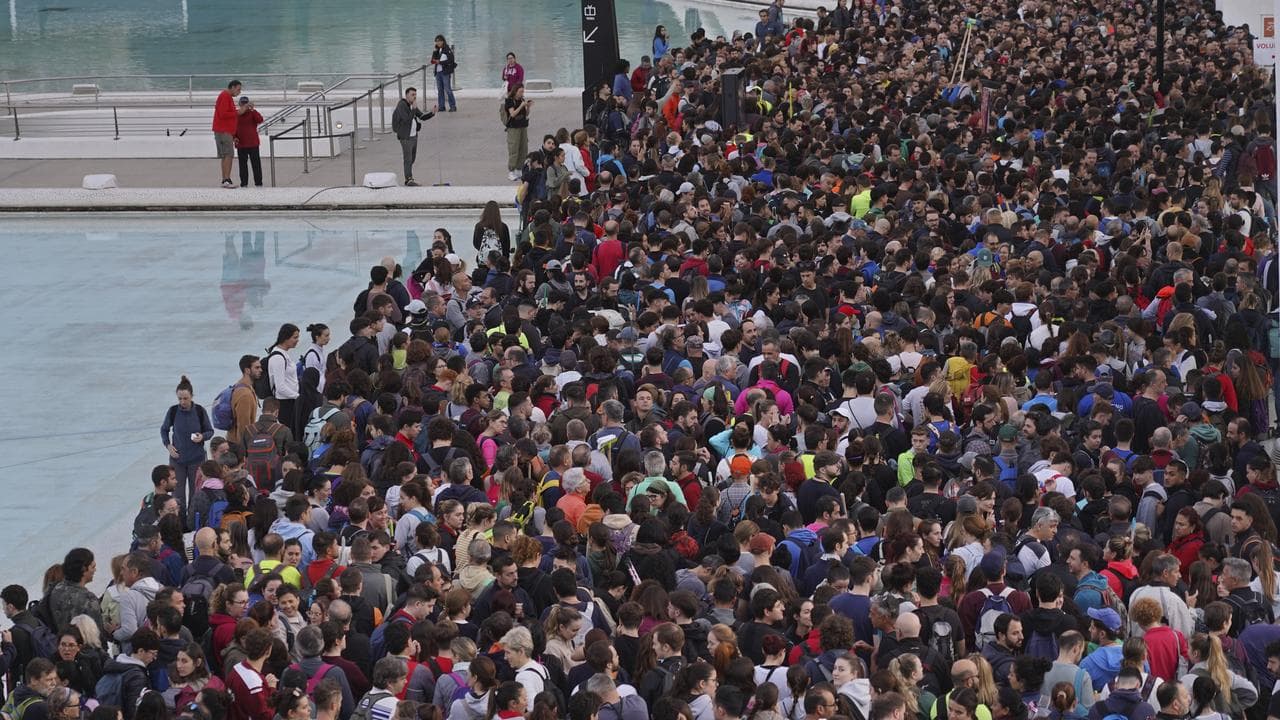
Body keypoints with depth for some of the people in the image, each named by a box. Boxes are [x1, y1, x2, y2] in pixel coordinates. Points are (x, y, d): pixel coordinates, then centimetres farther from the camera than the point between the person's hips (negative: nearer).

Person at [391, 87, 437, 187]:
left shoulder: (412, 105, 8)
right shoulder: (401, 106, -18)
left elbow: (422, 117, 7)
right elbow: (408, 120, -27)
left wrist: (432, 112, -9)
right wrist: (414, 108, -27)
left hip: (413, 136, 9)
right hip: (405, 138, -9)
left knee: (412, 159, 14)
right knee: (408, 159, -5)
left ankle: (409, 178, 22)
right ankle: (408, 181, 0)